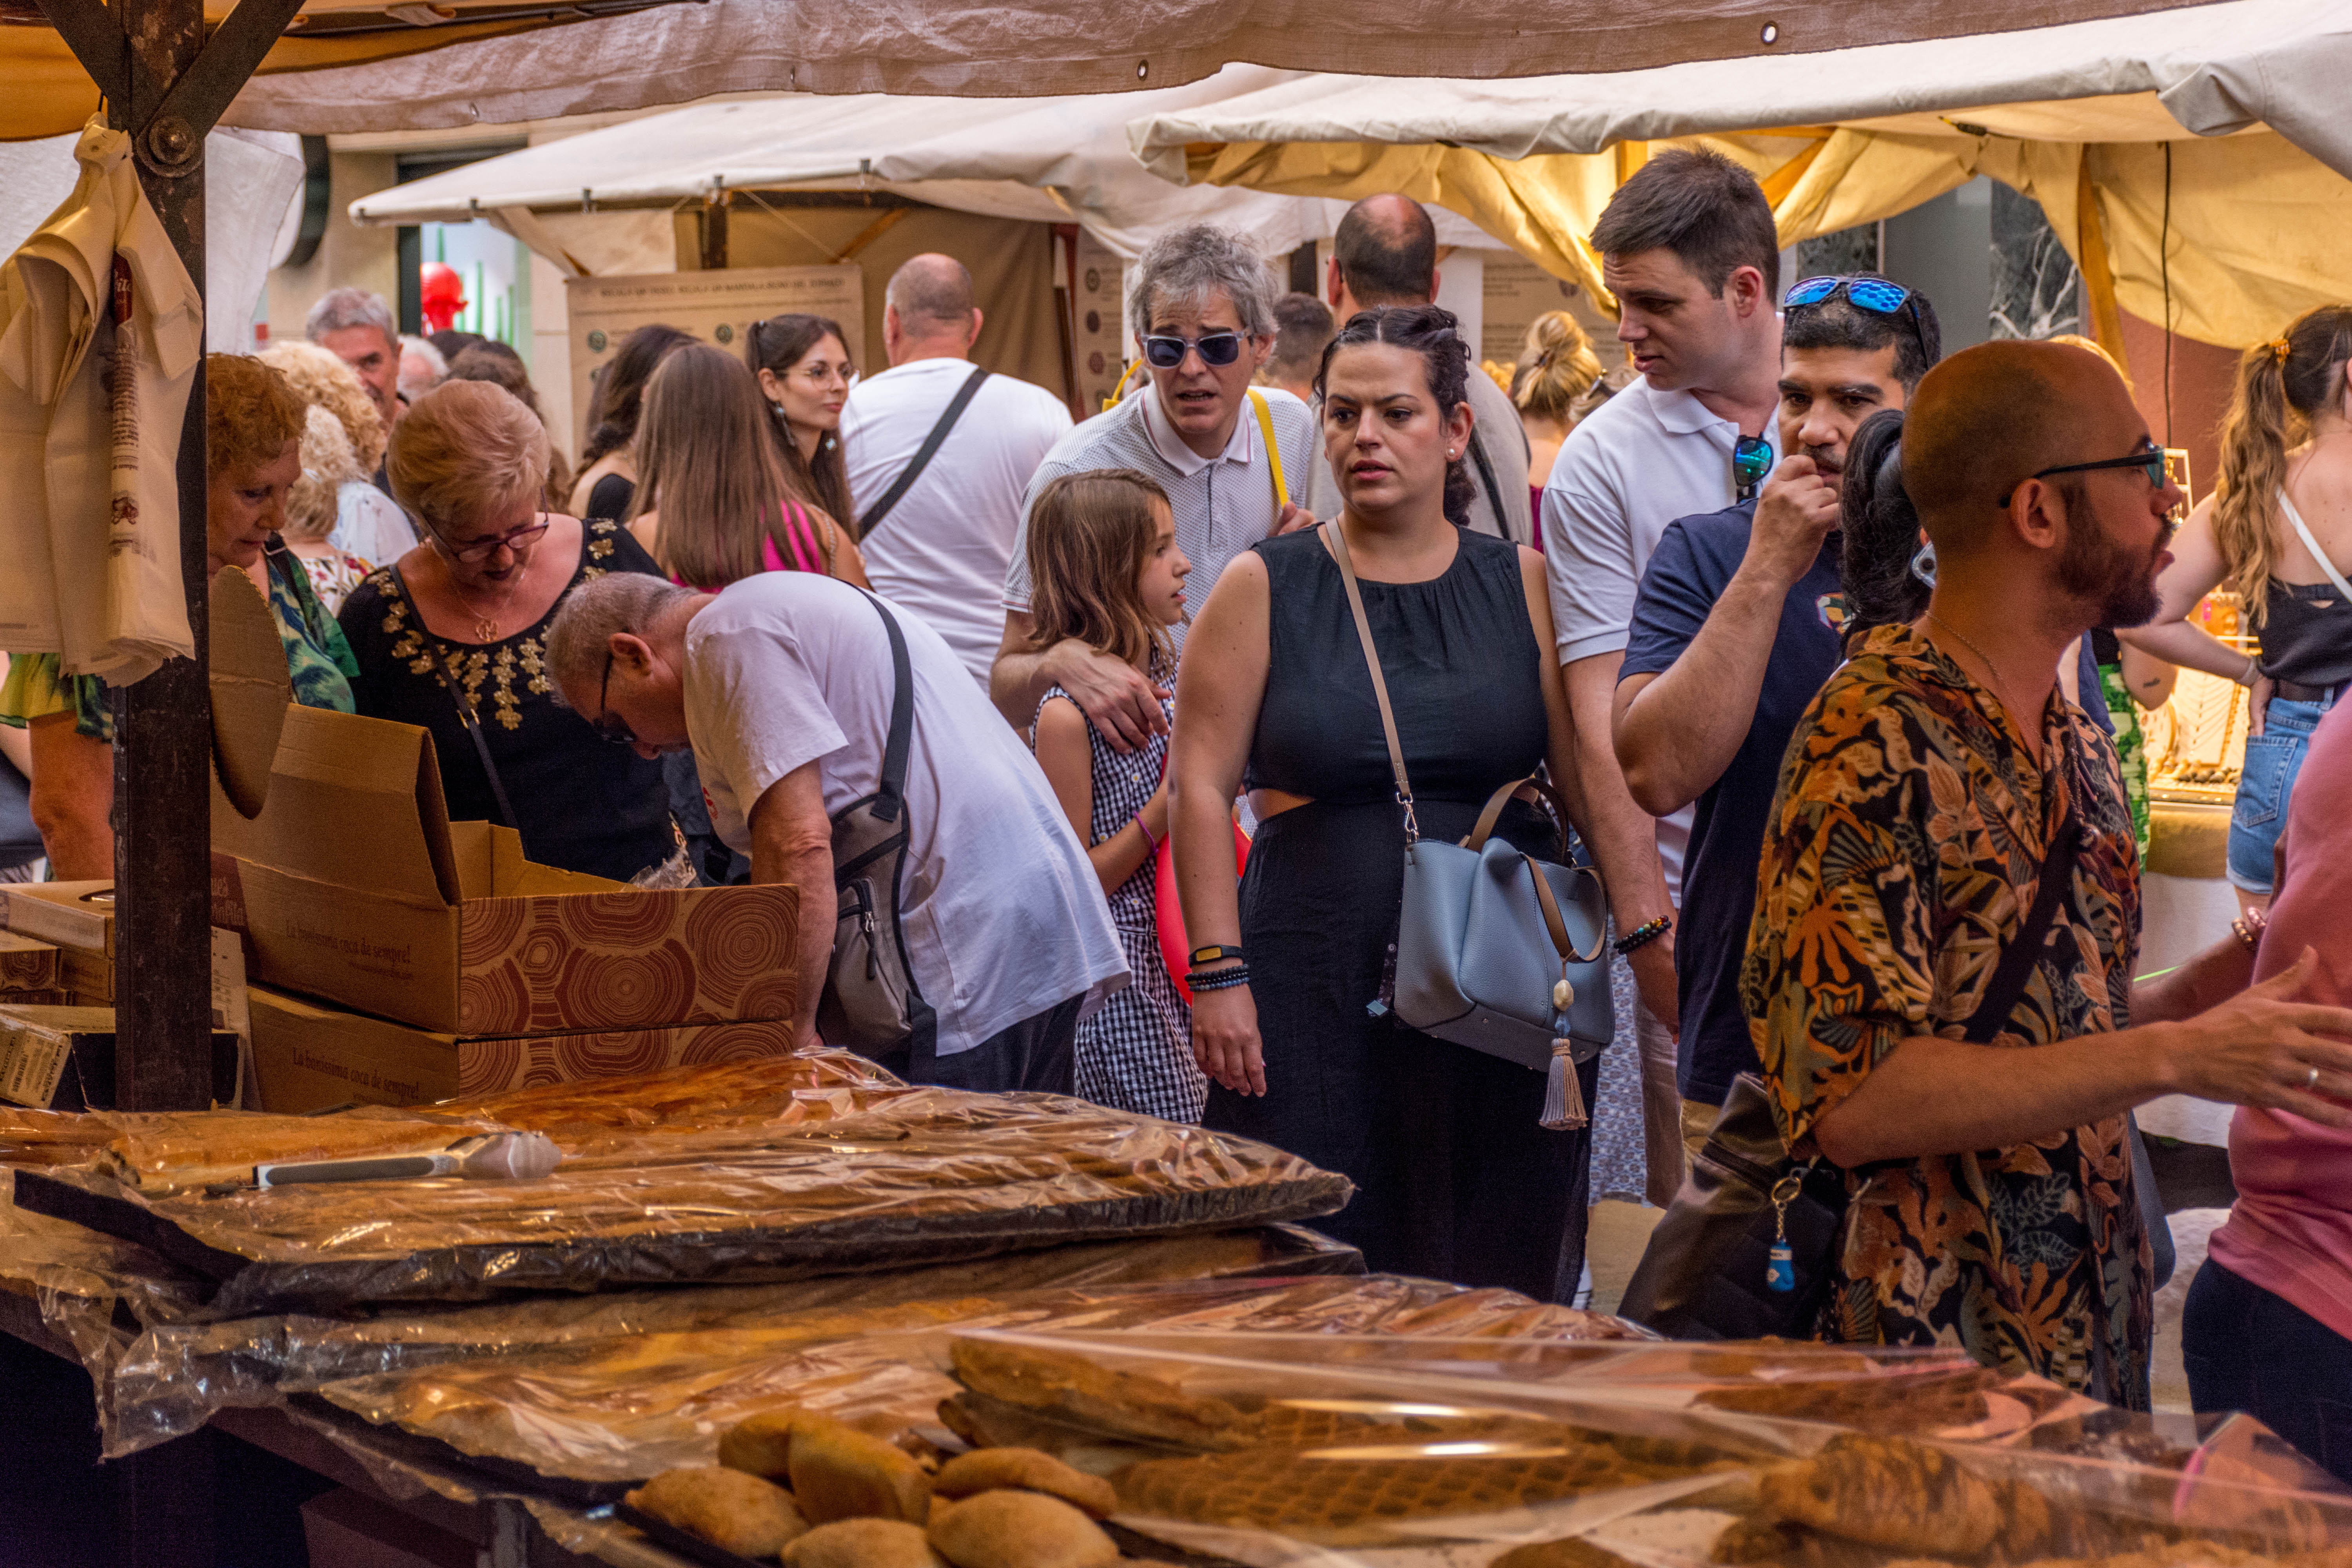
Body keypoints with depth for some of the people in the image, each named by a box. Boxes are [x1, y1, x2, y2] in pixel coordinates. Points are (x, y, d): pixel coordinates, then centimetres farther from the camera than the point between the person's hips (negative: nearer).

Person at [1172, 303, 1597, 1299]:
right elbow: (1203, 783, 1)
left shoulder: (1524, 587, 7)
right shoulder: (1264, 589, 4)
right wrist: (1216, 972, -6)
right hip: (1318, 988, -1)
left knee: (1499, 1292, 4)